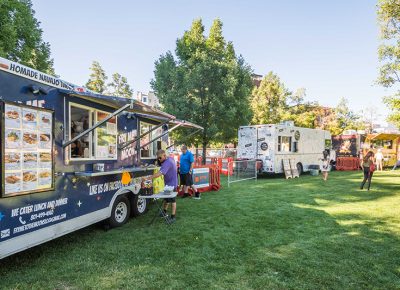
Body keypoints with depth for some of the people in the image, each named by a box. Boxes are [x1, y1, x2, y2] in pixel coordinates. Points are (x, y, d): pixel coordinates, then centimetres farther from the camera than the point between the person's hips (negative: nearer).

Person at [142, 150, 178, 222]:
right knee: (166, 198, 21)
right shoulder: (170, 158, 1)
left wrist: (148, 178, -48)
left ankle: (173, 217, 10)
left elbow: (160, 173, -43)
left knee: (172, 200, 0)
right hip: (168, 183, 10)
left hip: (171, 184, -10)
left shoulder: (167, 163, -30)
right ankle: (164, 212, 36)